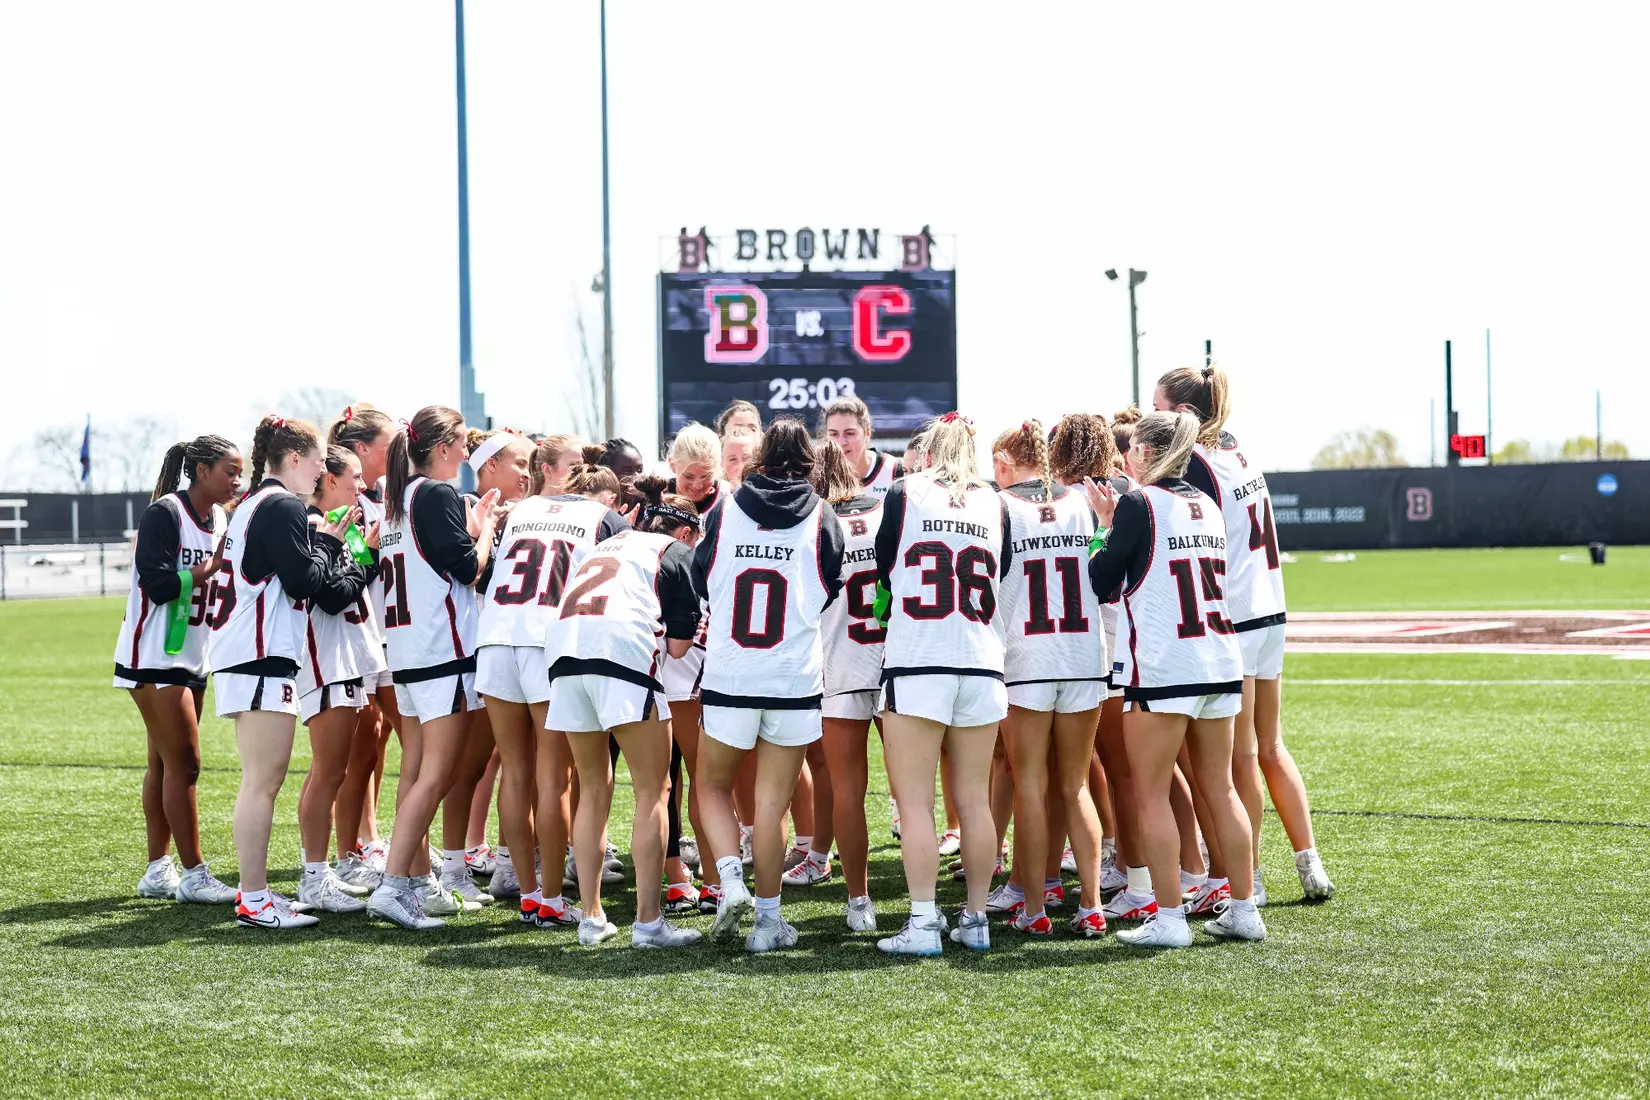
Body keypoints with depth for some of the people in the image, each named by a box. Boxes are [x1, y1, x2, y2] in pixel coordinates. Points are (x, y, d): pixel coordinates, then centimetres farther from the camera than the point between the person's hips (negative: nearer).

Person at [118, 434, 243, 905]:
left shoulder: (220, 521, 9)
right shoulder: (164, 514, -15)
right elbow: (158, 584, -21)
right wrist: (213, 566, -21)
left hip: (192, 659, 8)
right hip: (155, 656, -8)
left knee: (164, 763, 11)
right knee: (183, 763, -8)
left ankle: (158, 871, 15)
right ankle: (193, 875, -4)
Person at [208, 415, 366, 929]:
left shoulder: (252, 503, 19)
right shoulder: (283, 507, -11)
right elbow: (304, 582, -16)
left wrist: (326, 541, 9)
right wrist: (353, 577, 0)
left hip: (242, 655, 11)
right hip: (263, 656, -11)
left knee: (260, 781, 13)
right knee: (264, 781, -9)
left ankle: (254, 891, 17)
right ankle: (254, 901, -8)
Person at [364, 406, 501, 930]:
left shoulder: (396, 499, 16)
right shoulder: (438, 495, -11)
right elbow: (467, 567, -12)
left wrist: (474, 523, 21)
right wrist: (486, 529, 5)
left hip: (406, 650, 10)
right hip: (445, 651, -10)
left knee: (416, 770, 12)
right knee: (437, 773, -10)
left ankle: (421, 884, 17)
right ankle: (393, 885, -16)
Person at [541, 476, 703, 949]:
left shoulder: (610, 543, 35)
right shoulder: (679, 552, 17)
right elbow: (679, 643, 8)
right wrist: (662, 638, 29)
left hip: (563, 642, 6)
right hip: (622, 642, -6)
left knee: (593, 791, 17)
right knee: (652, 793, 1)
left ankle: (592, 917, 17)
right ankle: (648, 921, -3)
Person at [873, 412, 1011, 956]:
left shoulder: (904, 492, 2)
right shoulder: (994, 504, 9)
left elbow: (884, 569, 10)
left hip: (915, 662, -3)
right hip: (982, 665, 3)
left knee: (916, 803, -2)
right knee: (974, 801, 10)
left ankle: (923, 923, -7)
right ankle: (976, 919, 13)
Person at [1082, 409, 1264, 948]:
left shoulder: (1139, 504, -7)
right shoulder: (1206, 506, 13)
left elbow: (1102, 583, -2)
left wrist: (1104, 527, 14)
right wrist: (1117, 523, 19)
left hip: (1162, 668, -7)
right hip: (1220, 662, 7)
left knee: (1151, 793, 1)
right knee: (1219, 788, 13)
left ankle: (1169, 918, -1)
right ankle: (1243, 910, 15)